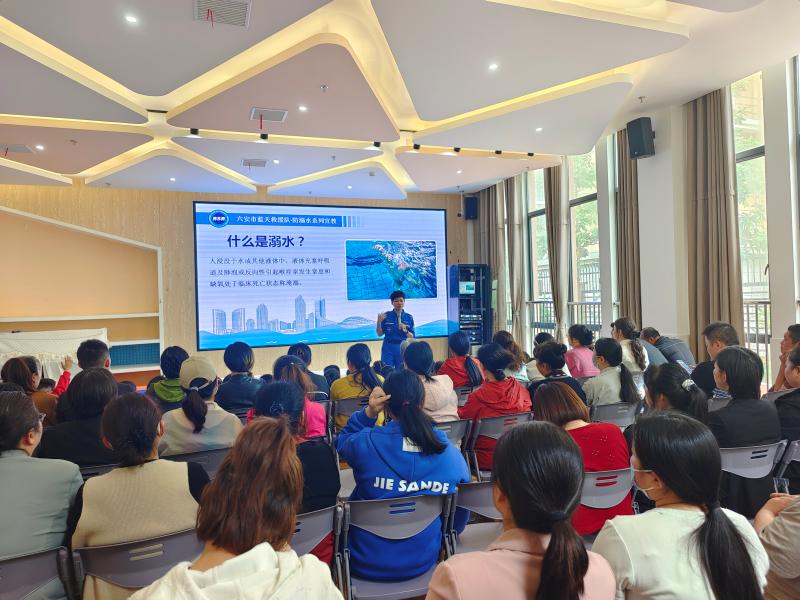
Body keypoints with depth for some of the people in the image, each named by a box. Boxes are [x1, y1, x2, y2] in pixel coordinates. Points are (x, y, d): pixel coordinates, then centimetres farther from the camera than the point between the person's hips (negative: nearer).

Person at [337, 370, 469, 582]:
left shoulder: (366, 443, -22)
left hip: (366, 564, -2)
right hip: (422, 563, 2)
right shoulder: (453, 455, -15)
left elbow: (342, 441, 5)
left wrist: (368, 412, -12)